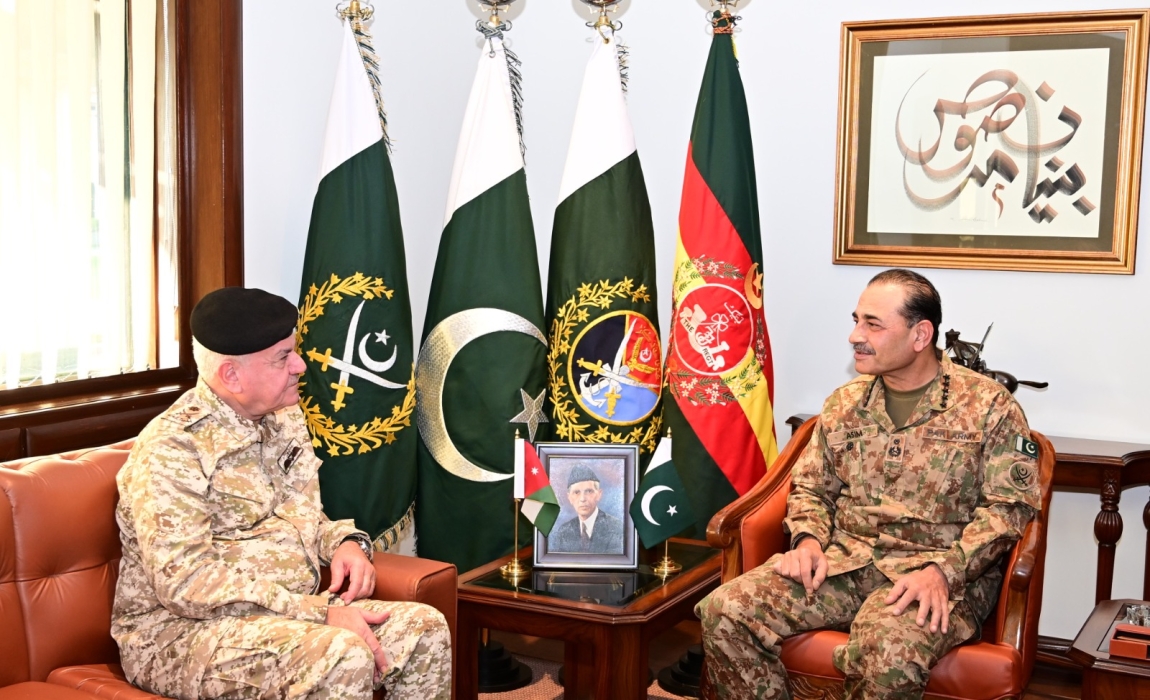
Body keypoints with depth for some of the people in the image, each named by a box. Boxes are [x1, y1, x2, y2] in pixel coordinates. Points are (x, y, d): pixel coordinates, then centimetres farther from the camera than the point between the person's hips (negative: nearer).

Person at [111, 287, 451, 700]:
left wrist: (345, 541, -3)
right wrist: (318, 613, -26)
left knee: (424, 629, -10)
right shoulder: (170, 450, -17)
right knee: (342, 656, -32)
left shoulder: (284, 420, 8)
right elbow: (187, 583, -24)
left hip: (291, 614, 8)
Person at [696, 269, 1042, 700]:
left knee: (888, 655, -38)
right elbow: (811, 486, 19)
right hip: (844, 560, 4)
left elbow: (1009, 504, -7)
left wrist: (942, 570, -20)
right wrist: (809, 539, -3)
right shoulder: (844, 403, 13)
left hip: (940, 574, -4)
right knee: (725, 613, -19)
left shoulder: (989, 406, -1)